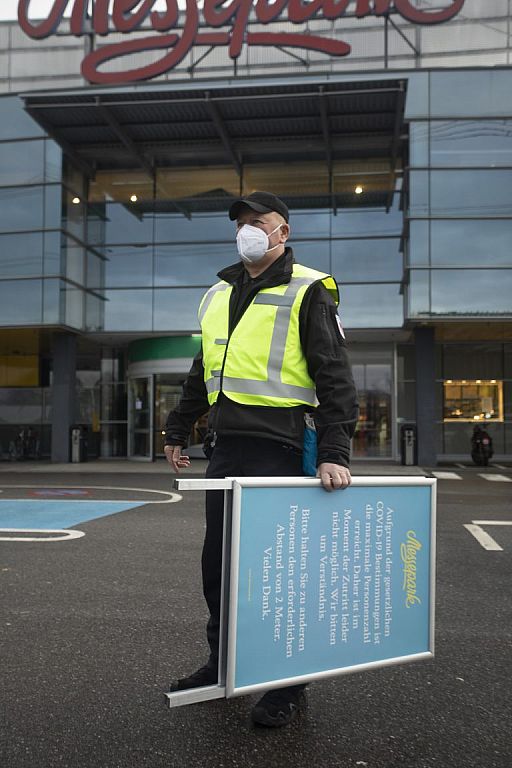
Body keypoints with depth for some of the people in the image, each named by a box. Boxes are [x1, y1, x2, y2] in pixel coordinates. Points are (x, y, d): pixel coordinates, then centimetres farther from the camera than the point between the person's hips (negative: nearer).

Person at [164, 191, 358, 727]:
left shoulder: (307, 292, -2)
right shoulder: (218, 295, 18)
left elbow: (335, 378, -8)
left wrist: (334, 452, -18)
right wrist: (178, 431, 26)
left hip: (276, 449, -6)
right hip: (225, 448, 7)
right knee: (217, 562, 13)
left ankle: (288, 684, 17)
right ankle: (221, 663, 32)